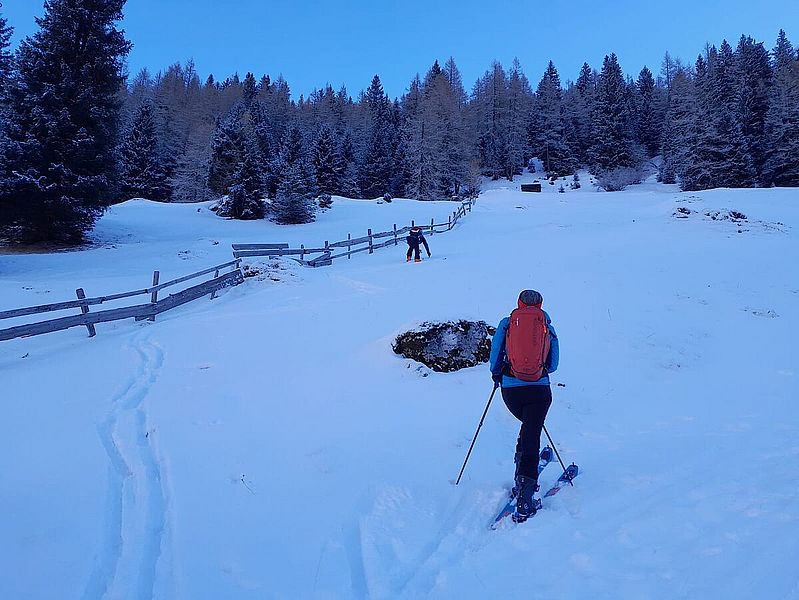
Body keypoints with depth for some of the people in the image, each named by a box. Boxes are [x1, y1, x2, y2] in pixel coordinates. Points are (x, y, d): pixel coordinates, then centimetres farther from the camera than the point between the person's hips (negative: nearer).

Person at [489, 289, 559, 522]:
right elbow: (553, 365, 11)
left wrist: (496, 375, 23)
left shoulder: (506, 323, 6)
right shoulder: (548, 328, 9)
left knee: (528, 426, 27)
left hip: (510, 388, 1)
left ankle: (522, 476, 22)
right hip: (540, 389, -1)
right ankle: (525, 496, -15)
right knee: (532, 436, -3)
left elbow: (495, 356, 5)